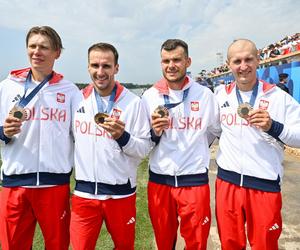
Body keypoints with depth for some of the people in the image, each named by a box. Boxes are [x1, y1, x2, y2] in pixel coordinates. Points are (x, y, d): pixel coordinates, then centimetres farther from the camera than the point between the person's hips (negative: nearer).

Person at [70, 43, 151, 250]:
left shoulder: (133, 102, -9)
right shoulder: (79, 99, 2)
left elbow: (145, 148, -9)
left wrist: (123, 137, -25)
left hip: (120, 192, -2)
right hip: (84, 191, 2)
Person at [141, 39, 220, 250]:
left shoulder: (205, 94, -2)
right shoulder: (149, 96, -1)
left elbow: (218, 129, 13)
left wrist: (197, 148, 9)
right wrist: (155, 133, -15)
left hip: (195, 180, -1)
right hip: (159, 180, 1)